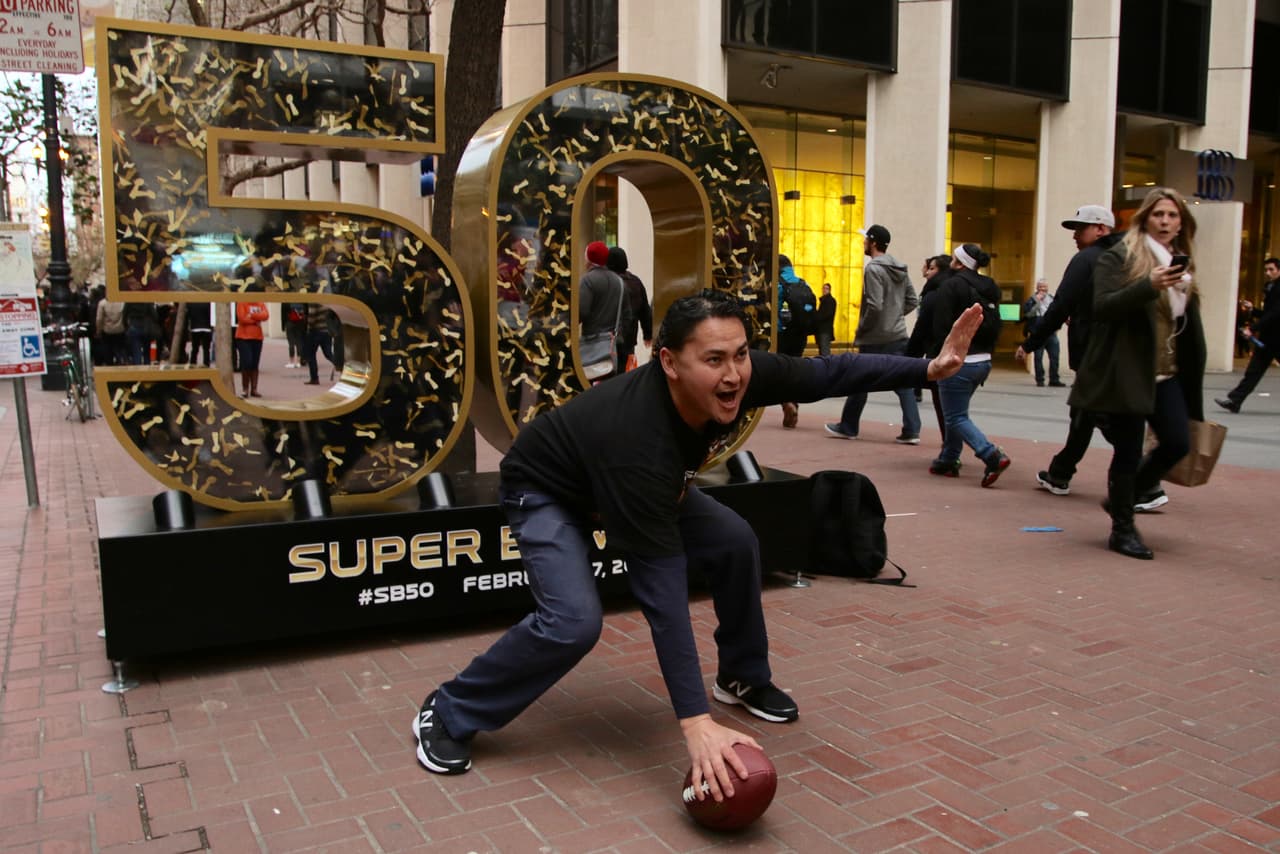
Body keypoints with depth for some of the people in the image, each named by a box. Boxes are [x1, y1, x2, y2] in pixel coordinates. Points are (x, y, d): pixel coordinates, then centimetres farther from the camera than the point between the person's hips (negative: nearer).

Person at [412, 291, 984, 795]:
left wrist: (929, 368, -14)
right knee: (574, 622, -26)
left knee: (735, 542, -3)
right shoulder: (639, 440, -45)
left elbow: (828, 374, -10)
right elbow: (661, 588, -45)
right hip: (548, 491, -7)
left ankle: (744, 678, 21)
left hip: (632, 481, 7)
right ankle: (449, 715, -4)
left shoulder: (740, 376, -28)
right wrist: (696, 723, -44)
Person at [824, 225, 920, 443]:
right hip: (898, 336, 7)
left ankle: (848, 427, 19)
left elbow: (874, 305, -21)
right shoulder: (900, 269, 11)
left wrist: (861, 328, -9)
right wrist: (895, 315, 14)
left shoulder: (873, 268, -14)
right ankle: (911, 431, 0)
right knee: (903, 383, 4)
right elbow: (912, 301, 12)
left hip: (875, 338, -7)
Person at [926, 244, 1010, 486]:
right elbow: (995, 327, 15)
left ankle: (993, 456, -18)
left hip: (958, 361, -8)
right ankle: (948, 460, 22)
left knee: (956, 417, -2)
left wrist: (937, 357, -4)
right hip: (983, 361, 8)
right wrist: (985, 350, 15)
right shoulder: (989, 289, 12)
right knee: (957, 412, 20)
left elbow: (941, 327, -15)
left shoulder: (951, 286, -11)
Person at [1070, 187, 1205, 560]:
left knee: (1178, 442, -2)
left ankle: (1128, 494, 24)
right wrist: (1149, 285, -31)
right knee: (1129, 452, -1)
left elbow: (1190, 328, 20)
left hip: (1166, 375, 6)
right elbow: (1102, 307, -18)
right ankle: (1122, 530, 13)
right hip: (1127, 374, -6)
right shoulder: (1119, 257, -5)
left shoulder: (1180, 265, 15)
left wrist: (1190, 379, 18)